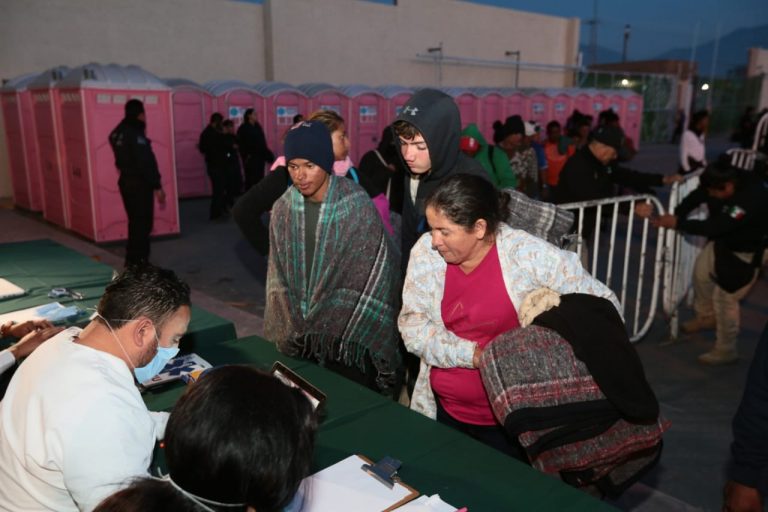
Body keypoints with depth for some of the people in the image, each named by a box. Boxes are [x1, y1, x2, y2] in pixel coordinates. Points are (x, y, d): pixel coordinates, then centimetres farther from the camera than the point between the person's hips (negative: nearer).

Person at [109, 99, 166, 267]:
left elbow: (122, 160, 15)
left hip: (126, 182, 9)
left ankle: (133, 261, 24)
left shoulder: (118, 133, 10)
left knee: (135, 222, 17)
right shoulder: (136, 134, -18)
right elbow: (146, 163, -21)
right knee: (142, 223, -3)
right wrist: (157, 186, -20)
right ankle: (138, 262, -2)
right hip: (139, 184, -9)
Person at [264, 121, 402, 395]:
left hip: (348, 338, -3)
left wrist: (331, 335, -11)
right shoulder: (283, 209, 0)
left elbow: (371, 280, -11)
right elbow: (278, 277, 4)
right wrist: (290, 331, -6)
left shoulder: (357, 207, -13)